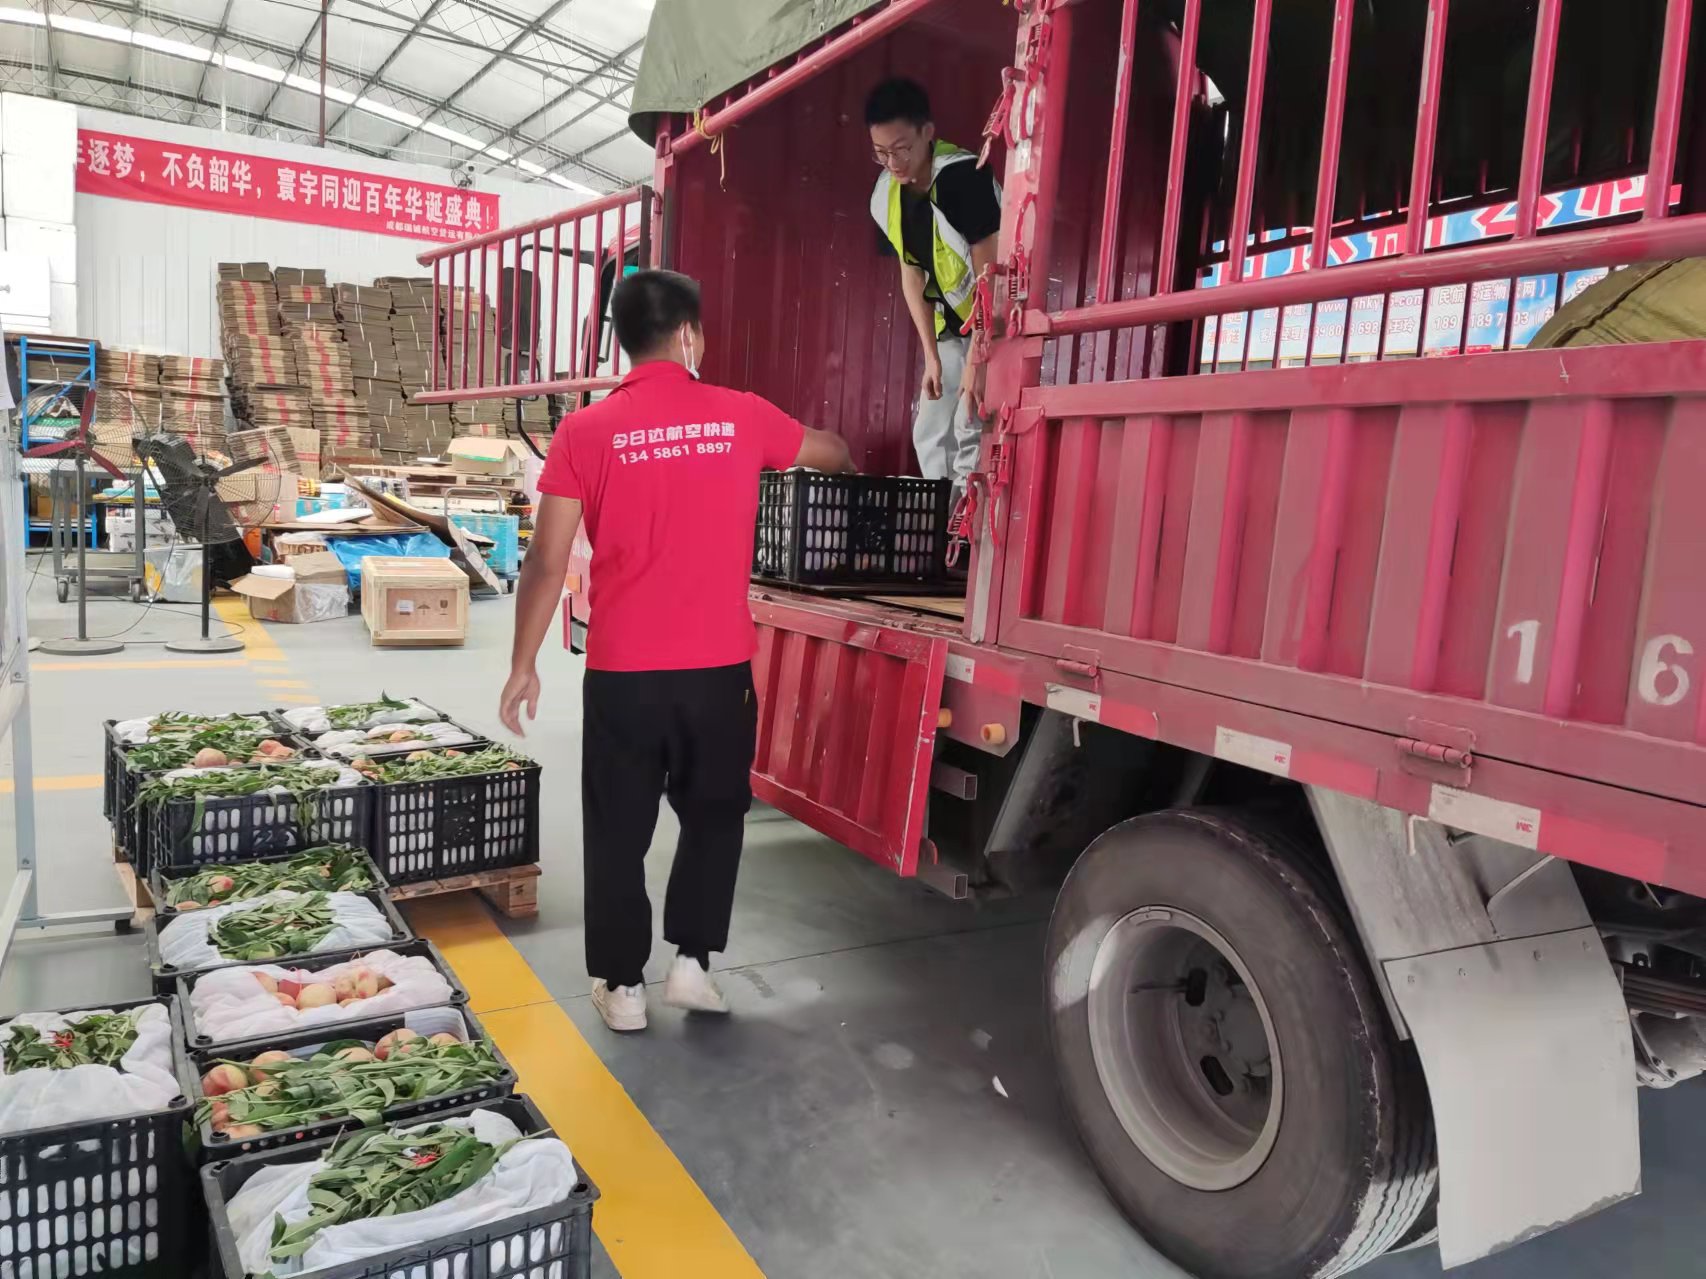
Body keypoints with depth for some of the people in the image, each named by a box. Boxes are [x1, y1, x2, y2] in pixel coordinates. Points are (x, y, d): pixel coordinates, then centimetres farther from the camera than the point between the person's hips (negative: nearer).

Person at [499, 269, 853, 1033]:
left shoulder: (586, 432, -4)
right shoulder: (742, 417, 1)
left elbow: (547, 562, -6)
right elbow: (830, 453, 22)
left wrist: (523, 665, 4)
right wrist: (852, 459, 45)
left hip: (622, 672, -1)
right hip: (720, 668, 1)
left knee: (618, 834, 13)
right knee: (714, 817, 21)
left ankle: (622, 985, 22)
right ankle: (691, 962, 23)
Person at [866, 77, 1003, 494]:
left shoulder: (964, 177, -25)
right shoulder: (885, 198, -4)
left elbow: (990, 273, -25)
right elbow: (912, 274, 4)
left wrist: (977, 360, -26)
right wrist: (931, 355, 0)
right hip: (952, 326, 8)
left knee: (971, 431, -17)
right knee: (930, 435, 10)